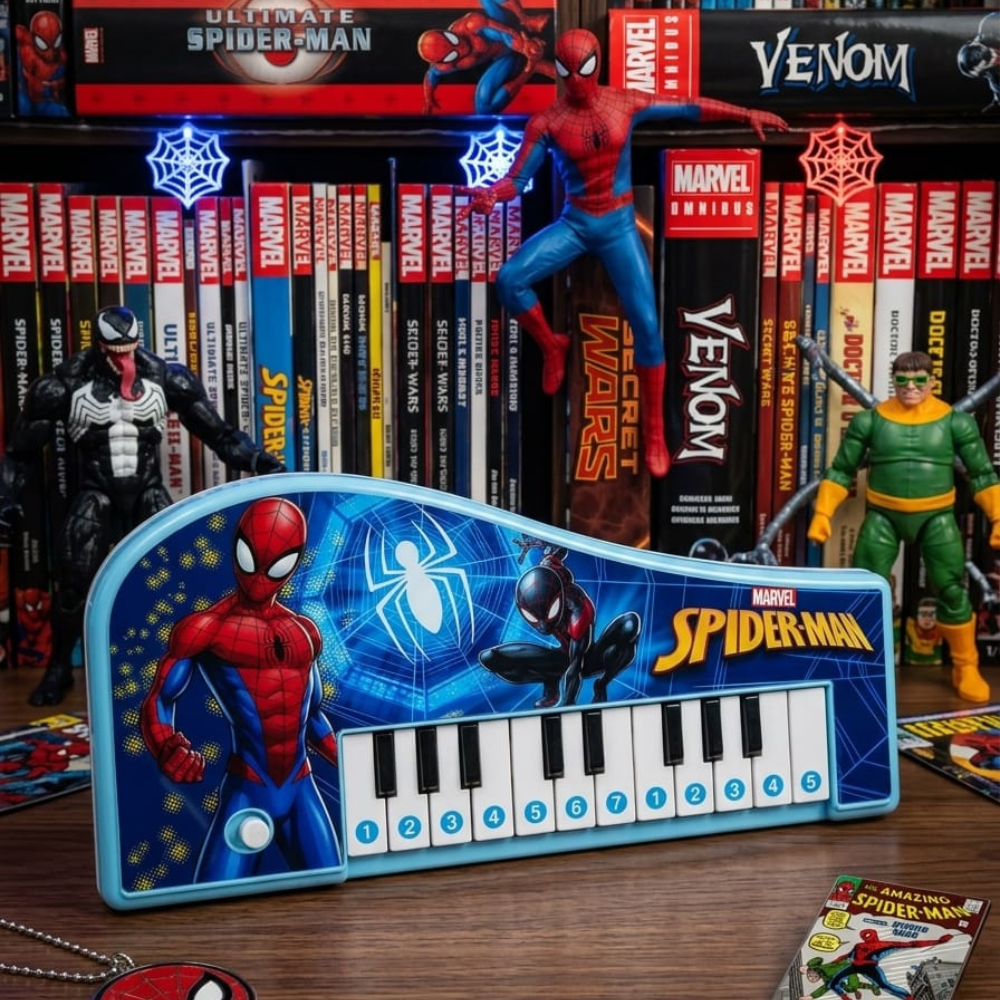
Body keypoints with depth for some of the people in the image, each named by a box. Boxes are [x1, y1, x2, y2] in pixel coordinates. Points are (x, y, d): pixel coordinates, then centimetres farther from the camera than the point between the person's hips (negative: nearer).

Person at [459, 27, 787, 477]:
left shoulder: (626, 104, -5)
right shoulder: (546, 123, -8)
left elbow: (690, 107, 3)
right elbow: (517, 178, -10)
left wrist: (745, 114, 1)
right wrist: (491, 194, -32)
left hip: (619, 225, 0)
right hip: (573, 223, 0)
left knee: (646, 324, -7)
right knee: (509, 279, -23)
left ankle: (653, 431, 6)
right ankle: (552, 347, 7)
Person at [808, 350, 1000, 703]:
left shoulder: (955, 421, -4)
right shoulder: (871, 420, -5)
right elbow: (841, 470, 3)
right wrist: (823, 513, -5)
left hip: (936, 516, 0)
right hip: (883, 515, 0)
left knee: (952, 592, 1)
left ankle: (965, 668, 20)